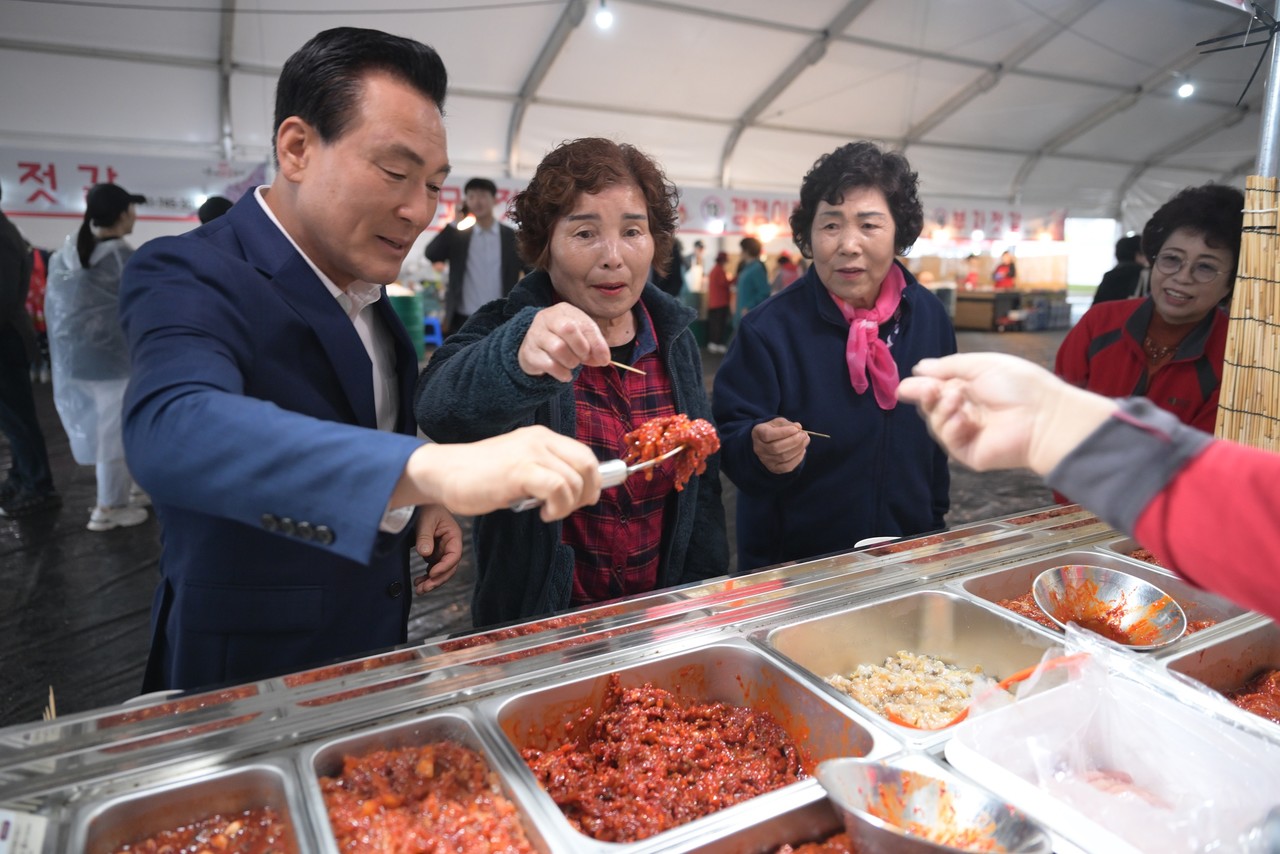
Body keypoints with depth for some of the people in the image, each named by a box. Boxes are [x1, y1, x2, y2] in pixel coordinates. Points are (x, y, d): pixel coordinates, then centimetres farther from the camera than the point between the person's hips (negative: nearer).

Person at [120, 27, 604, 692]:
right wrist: (432, 470, -56)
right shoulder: (186, 276, -22)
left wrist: (427, 504, -7)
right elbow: (173, 432, -43)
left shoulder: (365, 285, 2)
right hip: (251, 670, -6)